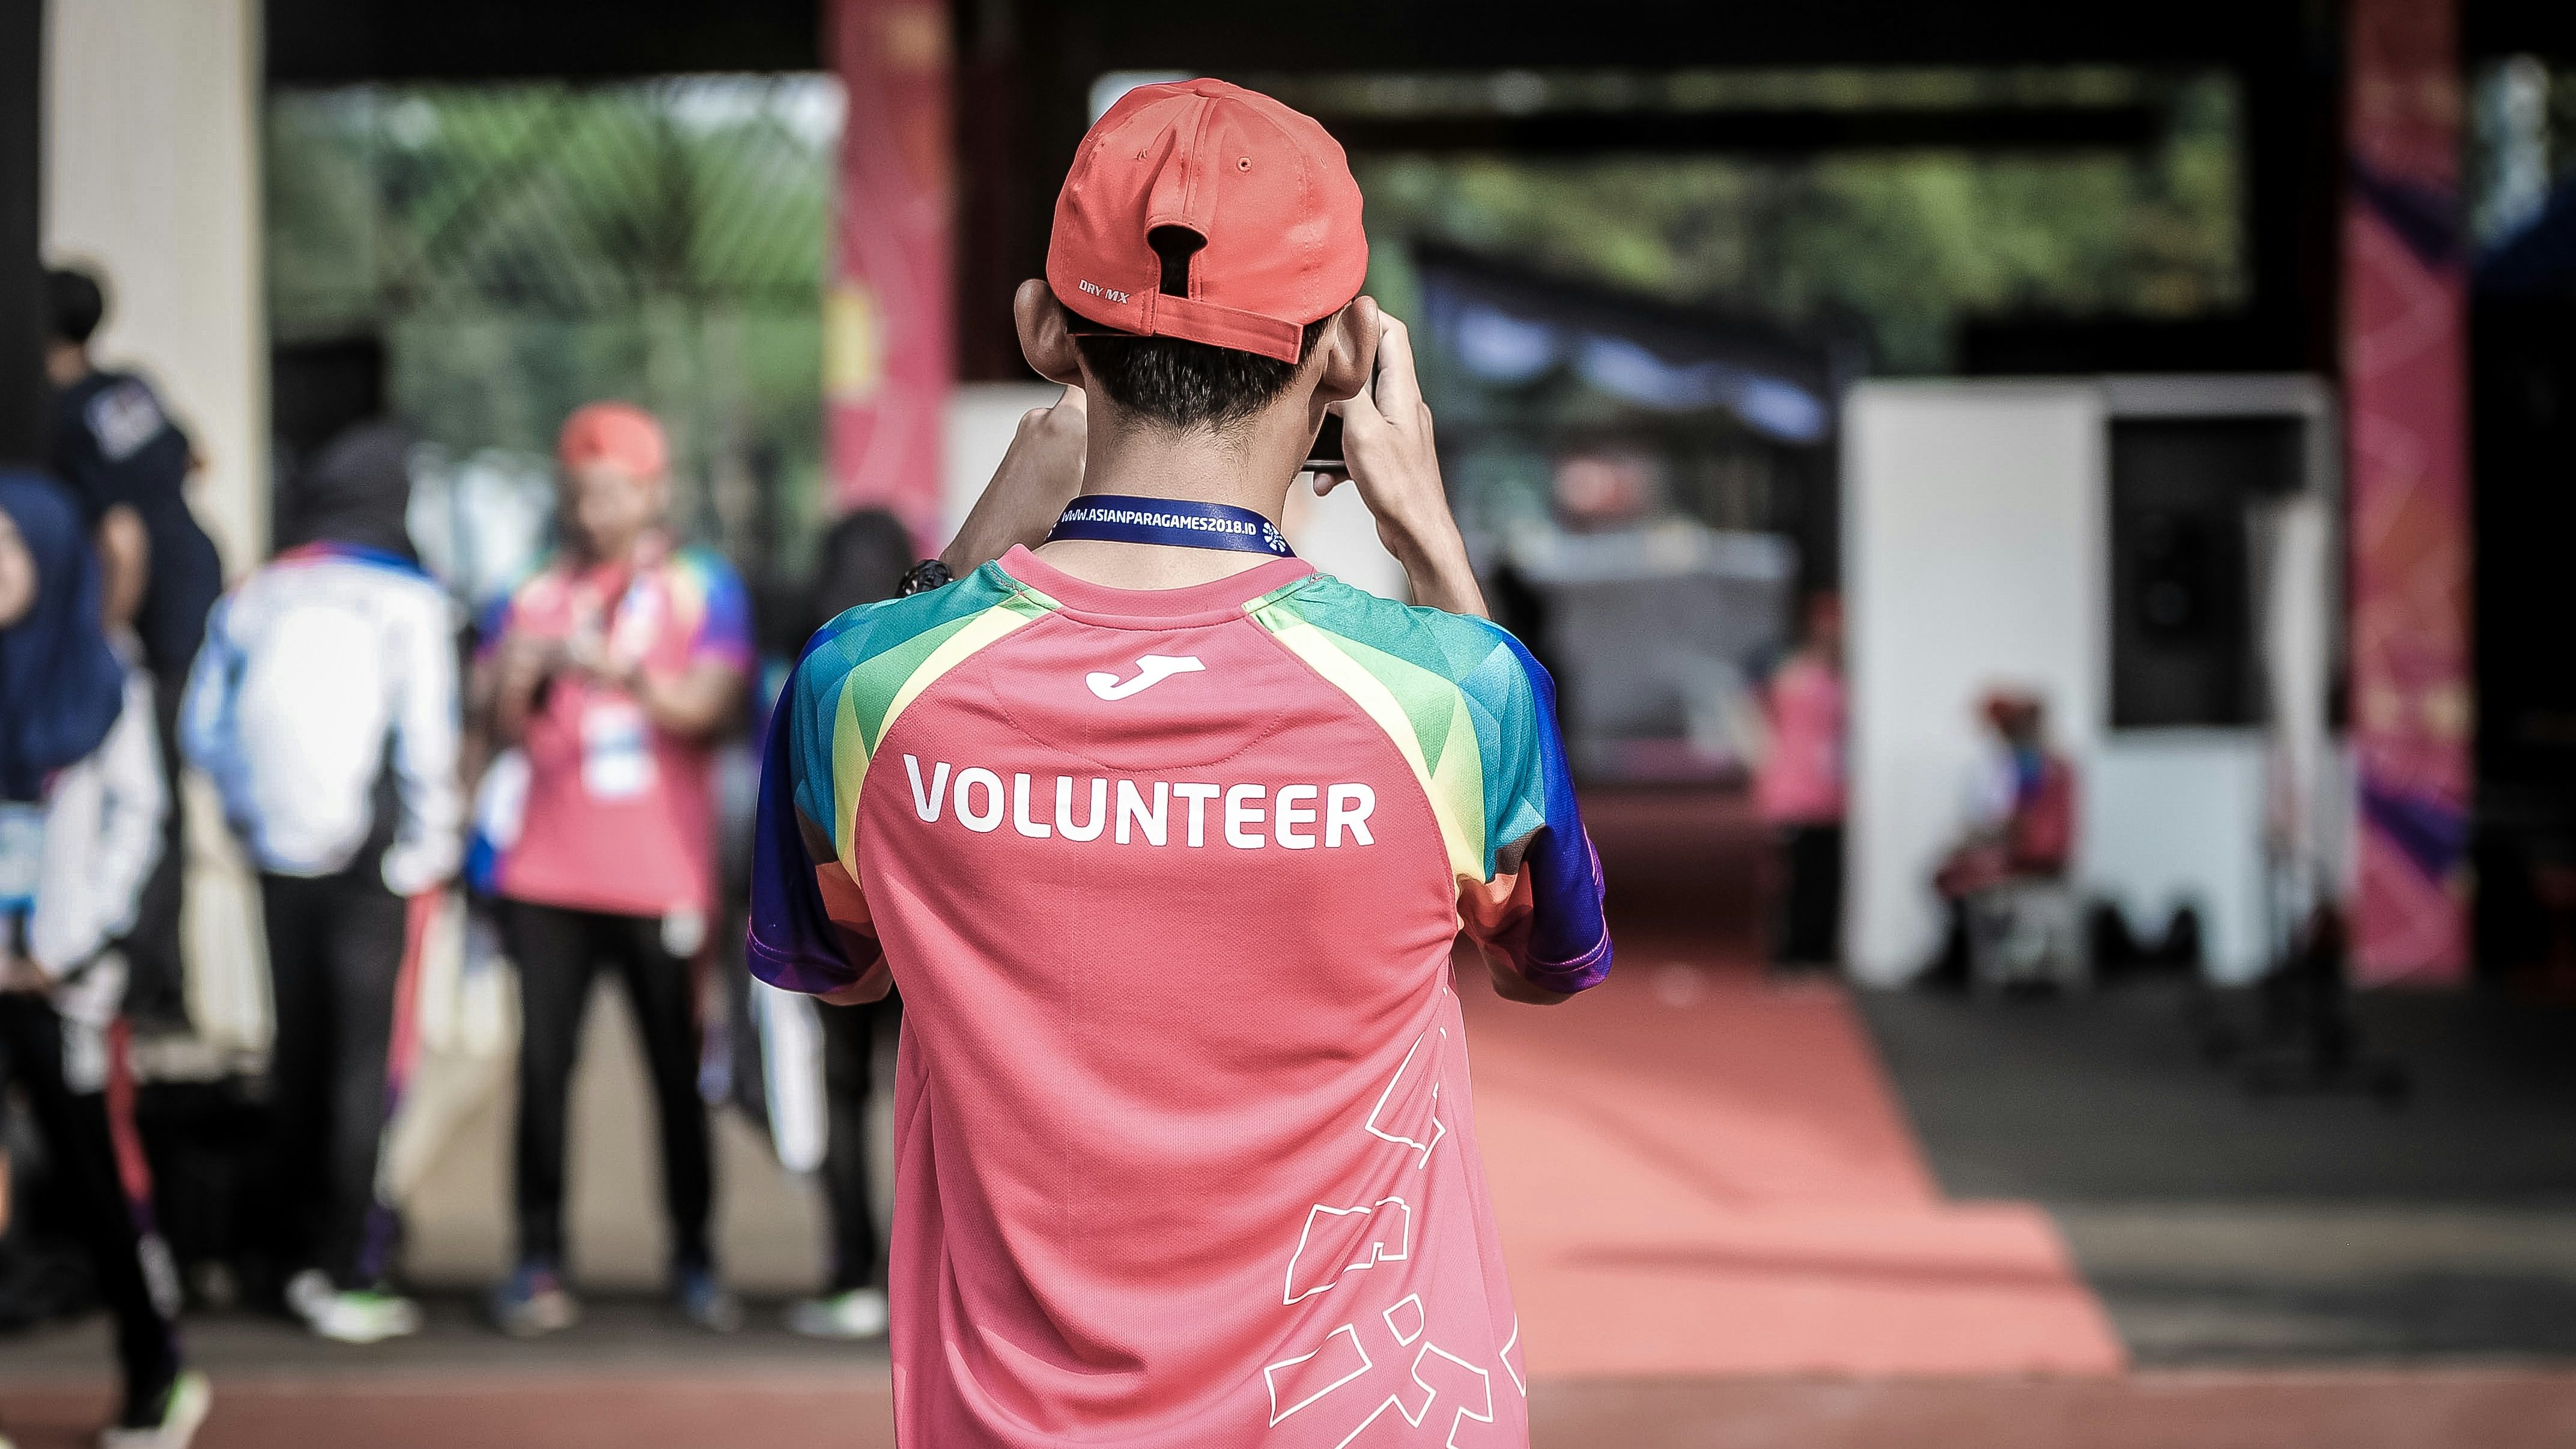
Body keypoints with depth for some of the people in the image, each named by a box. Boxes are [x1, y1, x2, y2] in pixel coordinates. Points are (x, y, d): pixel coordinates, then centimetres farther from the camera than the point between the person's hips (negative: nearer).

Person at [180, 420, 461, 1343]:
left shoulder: (253, 599, 5)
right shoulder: (407, 601, -9)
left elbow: (203, 729, 7)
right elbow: (426, 742, -11)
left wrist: (254, 816, 17)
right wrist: (430, 850, 0)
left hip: (283, 859, 5)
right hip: (377, 863, -5)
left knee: (297, 1050, 15)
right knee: (367, 1060, -1)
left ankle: (295, 1254, 22)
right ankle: (349, 1276, -2)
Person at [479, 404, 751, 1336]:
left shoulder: (703, 589, 5)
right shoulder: (537, 595, 12)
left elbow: (712, 709, -9)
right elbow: (509, 733, 8)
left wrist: (622, 672, -24)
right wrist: (519, 683, -14)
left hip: (662, 873, -2)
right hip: (550, 872, 2)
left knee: (678, 1069, 1)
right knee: (543, 1065, -4)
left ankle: (694, 1259, 10)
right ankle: (538, 1262, -1)